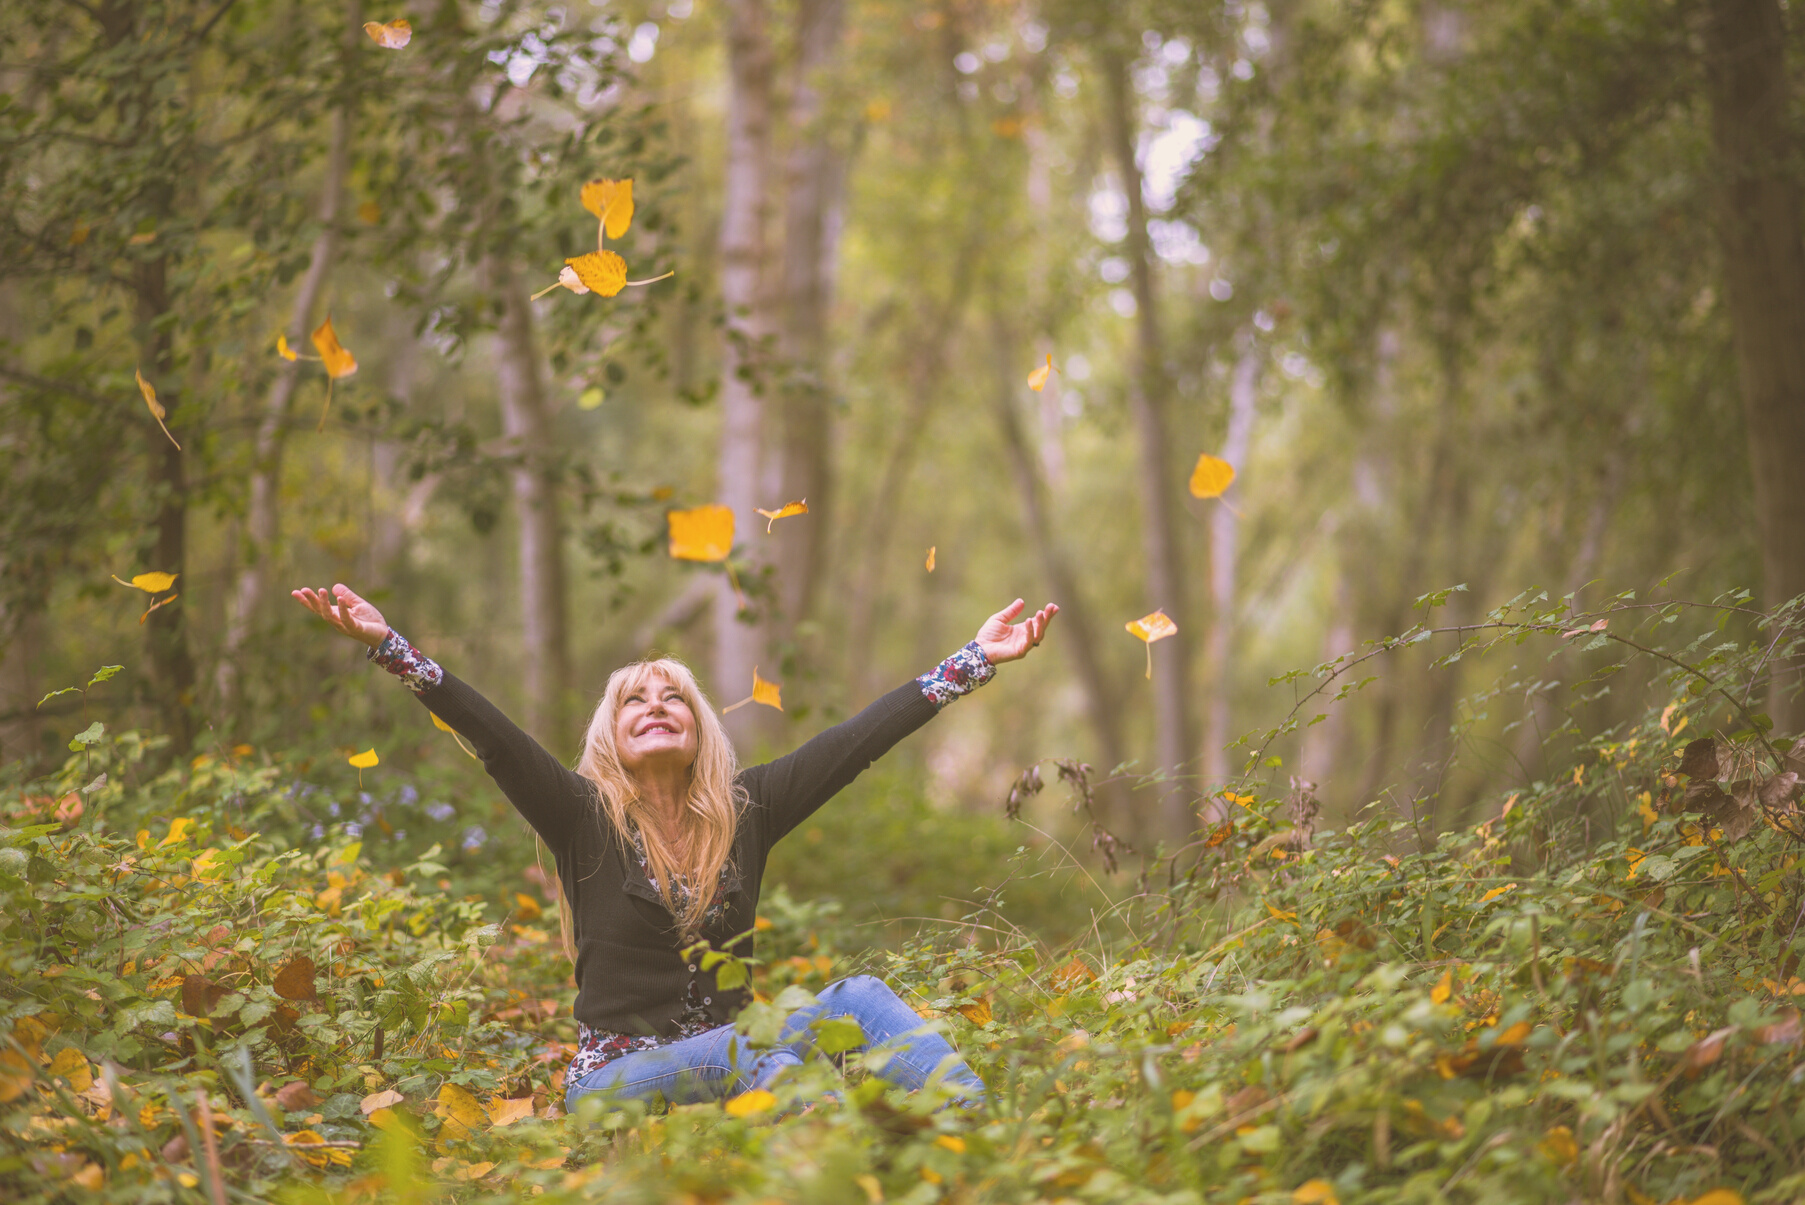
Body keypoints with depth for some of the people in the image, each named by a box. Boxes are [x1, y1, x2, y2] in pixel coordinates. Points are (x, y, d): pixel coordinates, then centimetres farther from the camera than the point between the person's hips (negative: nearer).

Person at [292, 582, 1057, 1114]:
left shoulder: (744, 811, 8)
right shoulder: (584, 816, 0)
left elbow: (858, 739, 5)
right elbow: (491, 736, -13)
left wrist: (972, 661, 4)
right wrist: (387, 646, -26)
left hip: (728, 1065, 3)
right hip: (616, 1080, -3)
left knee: (858, 999, -23)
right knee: (752, 1050, -33)